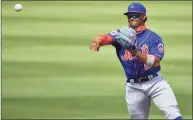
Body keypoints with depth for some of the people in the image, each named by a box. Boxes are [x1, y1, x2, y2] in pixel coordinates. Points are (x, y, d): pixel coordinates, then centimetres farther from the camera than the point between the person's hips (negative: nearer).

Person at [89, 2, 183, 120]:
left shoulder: (154, 38, -3)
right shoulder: (122, 34, 2)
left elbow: (155, 62, -17)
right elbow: (105, 37, -18)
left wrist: (136, 52, -31)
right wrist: (97, 41, -43)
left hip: (155, 83, -2)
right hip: (134, 87, 2)